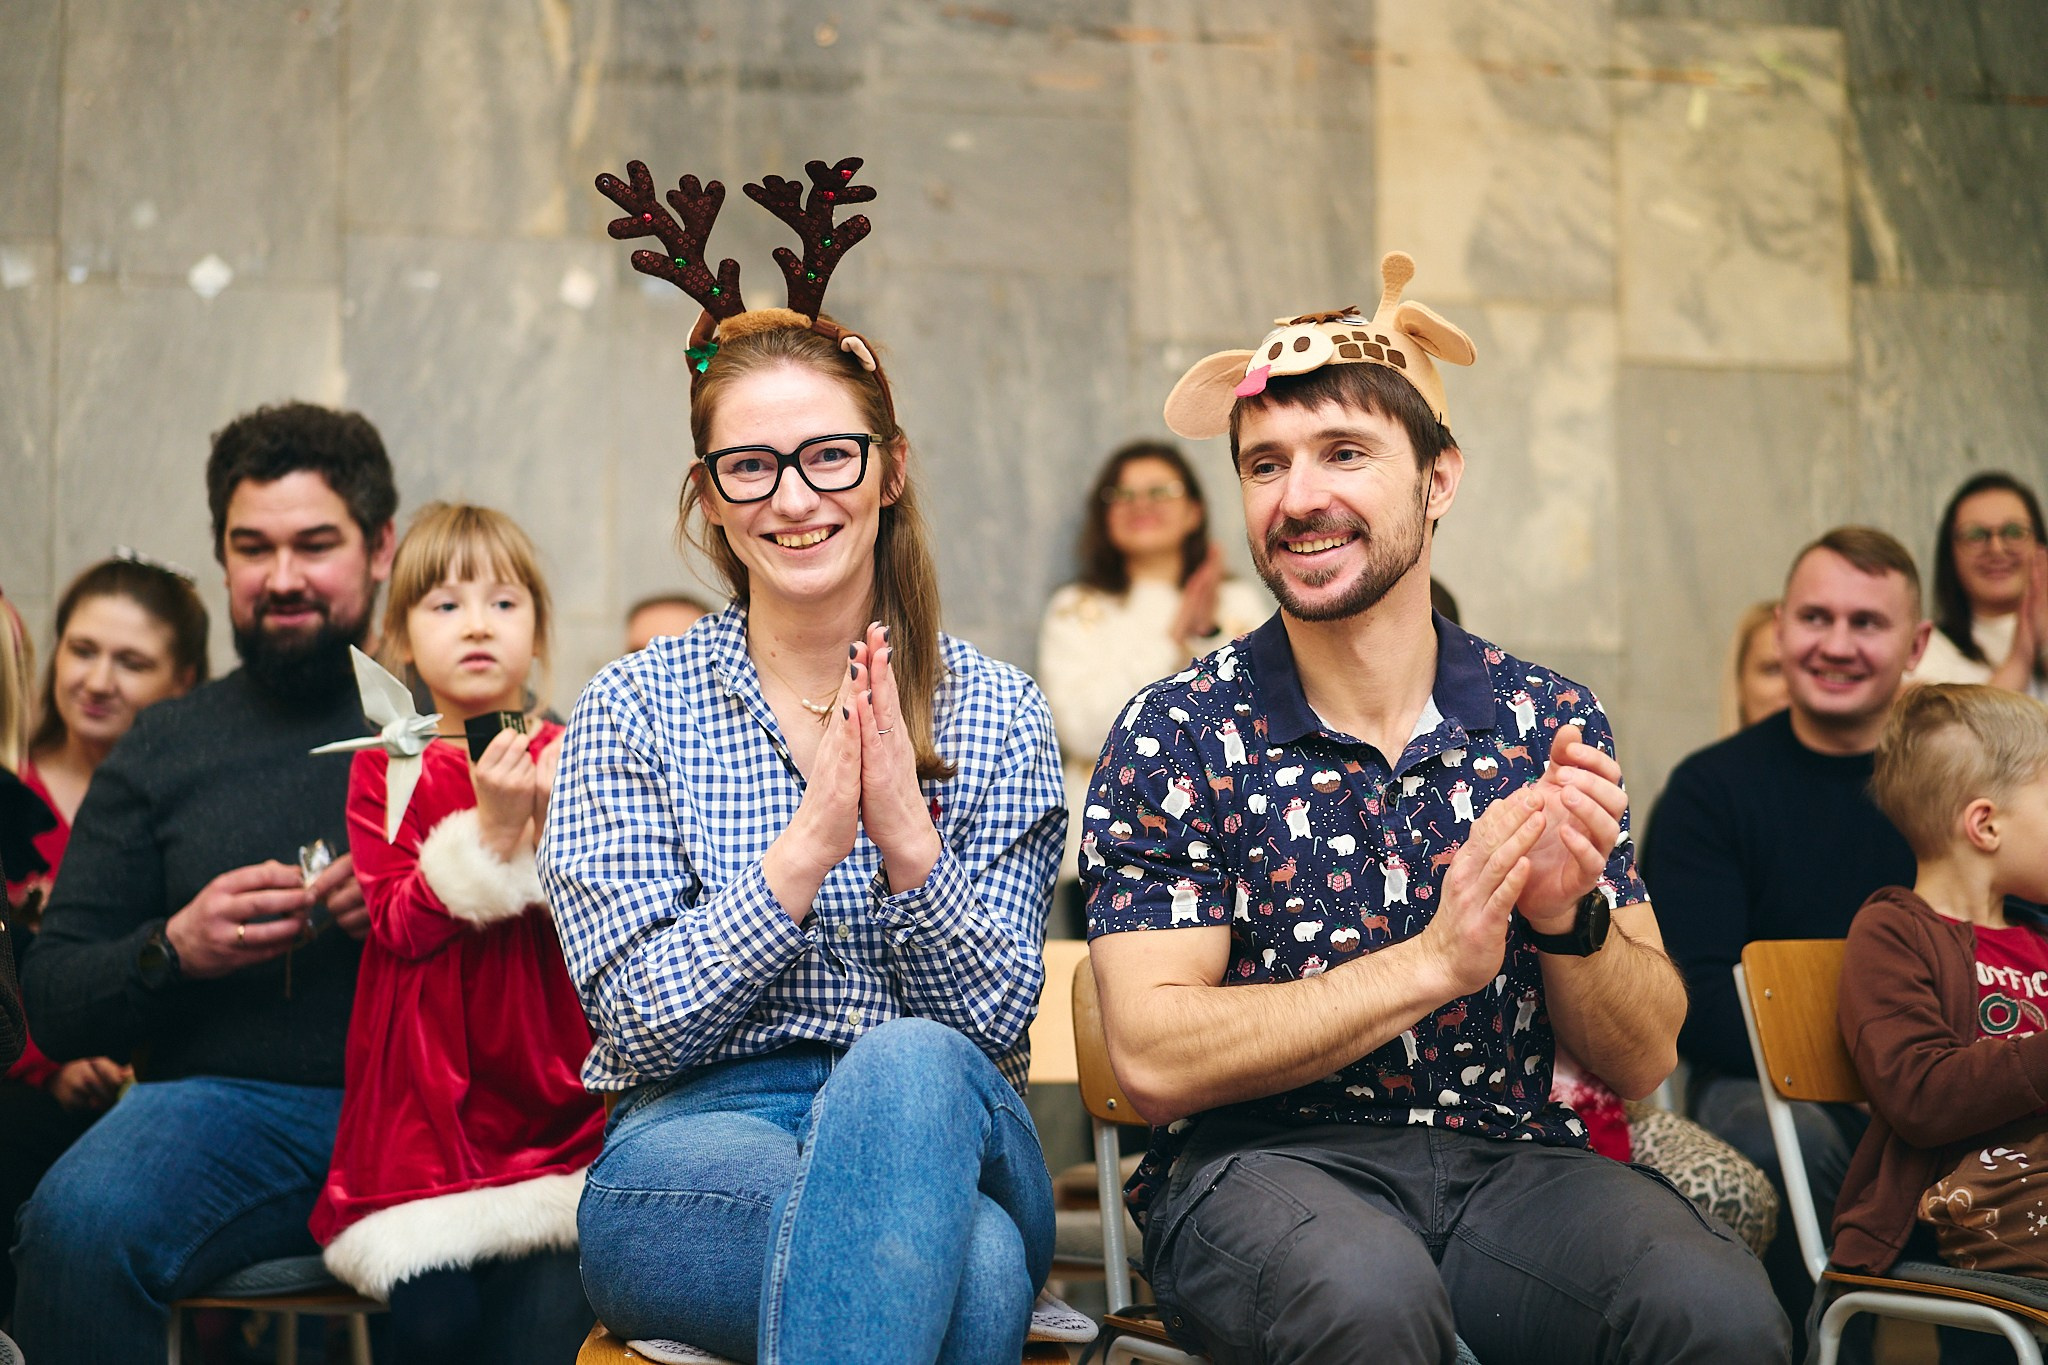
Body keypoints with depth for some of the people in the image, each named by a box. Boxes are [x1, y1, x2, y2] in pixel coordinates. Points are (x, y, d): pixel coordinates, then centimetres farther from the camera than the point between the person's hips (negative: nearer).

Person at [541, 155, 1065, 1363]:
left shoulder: (995, 713, 6)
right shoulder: (631, 714, 4)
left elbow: (996, 1021, 1)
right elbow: (639, 1022, -4)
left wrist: (906, 835, -16)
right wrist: (810, 838, -16)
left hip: (951, 1130, 3)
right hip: (696, 1145, -3)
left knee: (908, 1069, -38)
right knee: (971, 1266, -38)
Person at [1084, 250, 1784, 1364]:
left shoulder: (1552, 725, 5)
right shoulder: (1176, 737, -2)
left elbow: (1640, 1064, 5)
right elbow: (1155, 1059, -11)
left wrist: (1569, 916, -16)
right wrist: (1434, 960, -19)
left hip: (1506, 1160, 2)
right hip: (1258, 1165, -2)